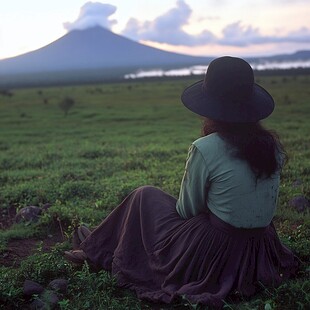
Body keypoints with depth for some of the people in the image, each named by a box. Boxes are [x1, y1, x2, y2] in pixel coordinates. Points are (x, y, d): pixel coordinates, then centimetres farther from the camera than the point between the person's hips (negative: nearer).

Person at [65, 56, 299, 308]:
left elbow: (187, 210, -8)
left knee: (145, 196, 14)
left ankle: (96, 252, 31)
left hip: (211, 256, -6)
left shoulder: (205, 149, -21)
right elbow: (269, 207, 10)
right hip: (259, 256, 7)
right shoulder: (273, 146, -2)